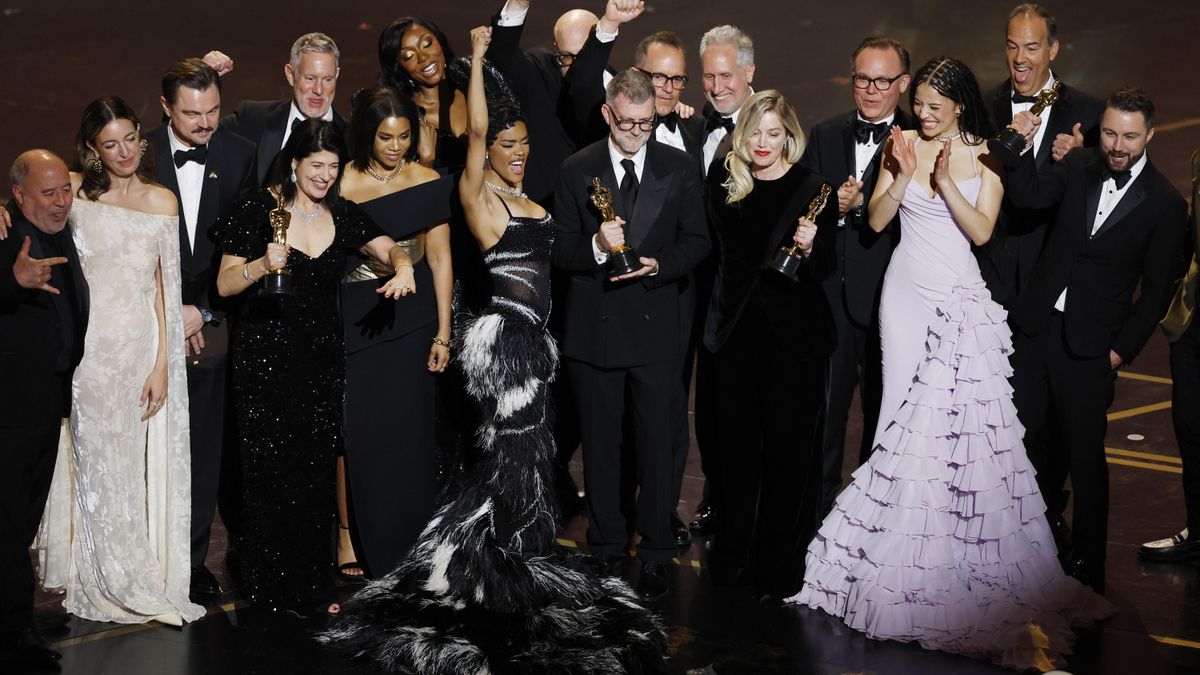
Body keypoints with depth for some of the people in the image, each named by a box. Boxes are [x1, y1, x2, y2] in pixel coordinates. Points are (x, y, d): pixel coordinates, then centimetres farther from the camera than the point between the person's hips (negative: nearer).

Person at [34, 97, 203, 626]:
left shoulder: (161, 201, 5)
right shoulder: (76, 192, 1)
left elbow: (164, 287, 3)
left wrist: (162, 364, -2)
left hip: (143, 345, 1)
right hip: (90, 346, -1)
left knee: (145, 463, 6)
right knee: (97, 465, 5)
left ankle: (149, 579, 19)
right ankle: (111, 585, 17)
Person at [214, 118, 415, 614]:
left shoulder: (341, 214, 8)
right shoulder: (260, 210, -5)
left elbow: (388, 248, 8)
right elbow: (225, 285, -5)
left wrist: (402, 268, -14)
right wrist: (263, 264, -23)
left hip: (322, 356, 4)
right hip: (266, 355, -4)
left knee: (318, 470, 6)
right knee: (271, 471, 0)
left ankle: (311, 582, 19)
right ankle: (272, 586, 14)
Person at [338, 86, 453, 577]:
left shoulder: (427, 182, 2)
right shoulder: (340, 185, -2)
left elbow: (439, 258, 3)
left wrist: (443, 332, 0)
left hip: (412, 318, 1)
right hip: (355, 318, -1)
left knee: (408, 432, 3)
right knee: (356, 430, 0)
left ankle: (409, 550, 16)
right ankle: (351, 532, 18)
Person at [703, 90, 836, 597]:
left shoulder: (814, 189, -6)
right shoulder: (724, 183, 5)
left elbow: (827, 268, -7)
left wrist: (809, 249, -25)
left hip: (795, 334, -3)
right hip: (738, 328, 3)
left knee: (789, 446, 2)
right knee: (738, 444, 11)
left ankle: (782, 565, 13)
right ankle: (734, 551, 25)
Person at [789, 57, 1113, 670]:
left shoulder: (984, 158, 1)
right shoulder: (903, 147, 4)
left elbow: (981, 231, -8)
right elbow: (876, 219, 1)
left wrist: (947, 181, -18)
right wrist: (904, 175, -13)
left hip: (961, 298, -1)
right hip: (907, 292, 1)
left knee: (964, 415, -5)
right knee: (905, 409, 1)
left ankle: (960, 545, 7)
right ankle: (902, 537, 10)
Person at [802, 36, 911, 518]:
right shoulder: (824, 136, 9)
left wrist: (859, 203, -22)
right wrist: (832, 211, -12)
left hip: (888, 296, -3)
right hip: (831, 292, 3)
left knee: (882, 410, 11)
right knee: (824, 405, 10)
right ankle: (818, 507, 23)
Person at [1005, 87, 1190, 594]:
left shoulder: (1165, 204, -7)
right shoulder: (1078, 166, 3)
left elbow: (1157, 291, -4)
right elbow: (1029, 196, -12)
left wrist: (1122, 350, -7)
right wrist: (1023, 148, -27)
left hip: (1090, 345, -3)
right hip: (1037, 325, 3)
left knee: (1084, 456, 3)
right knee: (1030, 442, 10)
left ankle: (1085, 566, 16)